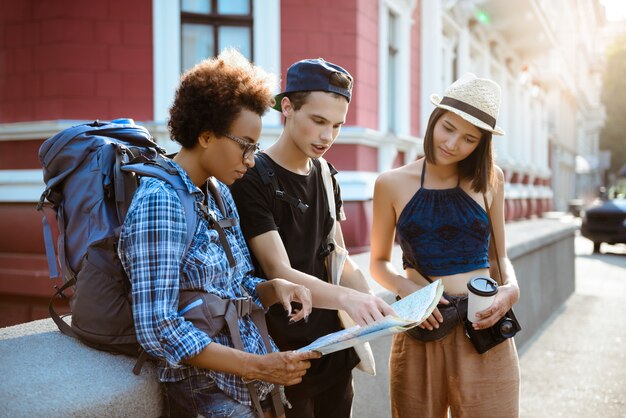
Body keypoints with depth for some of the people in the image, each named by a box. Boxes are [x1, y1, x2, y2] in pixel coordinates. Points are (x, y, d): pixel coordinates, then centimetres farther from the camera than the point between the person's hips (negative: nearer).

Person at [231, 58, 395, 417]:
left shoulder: (326, 176, 7)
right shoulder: (253, 179, -15)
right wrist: (346, 297, -38)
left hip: (335, 347, 7)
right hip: (286, 354, -6)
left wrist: (371, 304, -8)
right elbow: (280, 273, -22)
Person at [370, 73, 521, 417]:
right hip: (420, 329, 0)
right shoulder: (392, 184, -1)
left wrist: (511, 288, -8)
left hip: (483, 329, 1)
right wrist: (406, 287, -11)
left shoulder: (490, 178, 3)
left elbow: (499, 256, 12)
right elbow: (379, 263, 8)